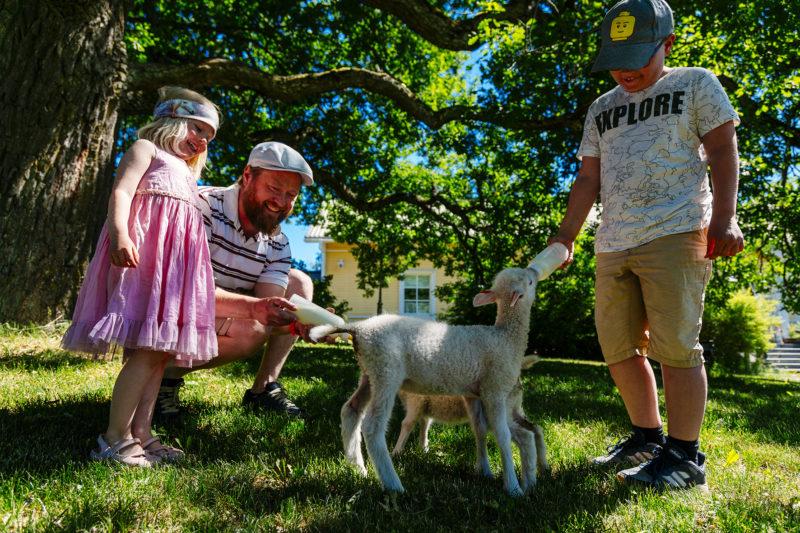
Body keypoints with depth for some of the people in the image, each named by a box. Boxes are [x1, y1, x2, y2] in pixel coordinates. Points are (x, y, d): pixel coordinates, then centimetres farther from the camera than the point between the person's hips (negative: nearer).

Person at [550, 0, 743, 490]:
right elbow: (588, 180, 18)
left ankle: (685, 455, 3)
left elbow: (723, 153, 1)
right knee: (618, 348, 6)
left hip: (675, 233, -5)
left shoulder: (695, 85, 9)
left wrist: (723, 220, -12)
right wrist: (565, 238, 9)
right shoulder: (602, 110, 21)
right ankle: (647, 438, 21)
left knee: (674, 346, -9)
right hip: (613, 245, 6)